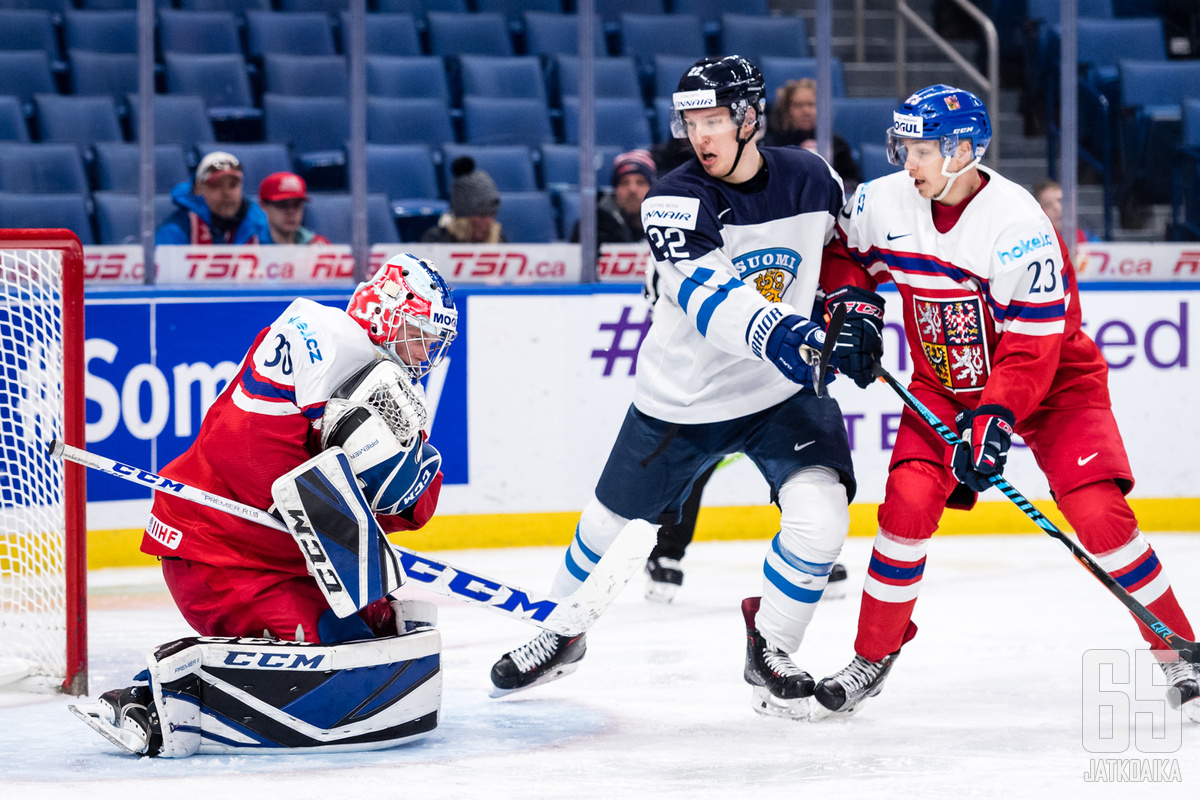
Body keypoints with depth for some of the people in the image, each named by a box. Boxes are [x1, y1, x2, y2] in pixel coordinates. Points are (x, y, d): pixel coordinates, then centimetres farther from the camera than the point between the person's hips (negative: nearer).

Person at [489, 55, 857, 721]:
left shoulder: (810, 178, -8)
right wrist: (775, 334, -53)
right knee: (611, 521, 11)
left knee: (820, 516, -20)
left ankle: (769, 648, 5)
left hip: (784, 389, 1)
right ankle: (561, 631, 41)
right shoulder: (674, 201, -19)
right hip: (683, 394, -1)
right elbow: (707, 295, -37)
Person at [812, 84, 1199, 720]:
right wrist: (853, 304, -6)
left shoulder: (1017, 222, -28)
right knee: (909, 501, -15)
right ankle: (872, 657, 1)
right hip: (944, 381, 4)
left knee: (1098, 514, -18)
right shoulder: (884, 203, -11)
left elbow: (1034, 341, -27)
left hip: (1051, 380, -4)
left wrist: (992, 417, -32)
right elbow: (845, 251, 12)